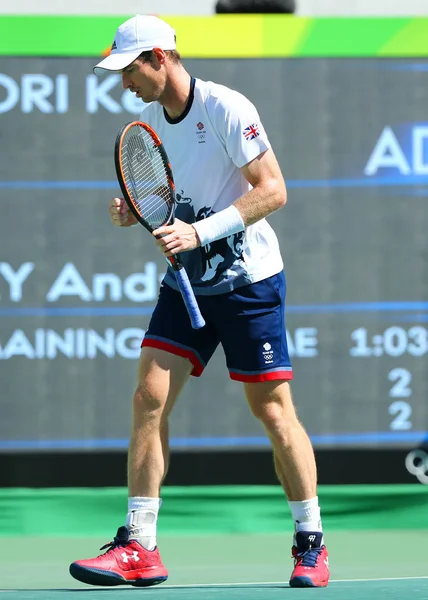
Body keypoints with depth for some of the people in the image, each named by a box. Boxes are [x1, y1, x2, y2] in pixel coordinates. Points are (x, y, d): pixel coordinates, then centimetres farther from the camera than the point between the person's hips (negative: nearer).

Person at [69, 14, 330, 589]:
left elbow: (272, 190, -20)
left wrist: (200, 231, -27)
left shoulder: (227, 109, -16)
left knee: (273, 409, -2)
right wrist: (134, 209, -3)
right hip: (186, 281, 6)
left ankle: (311, 545, 12)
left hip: (248, 279, -6)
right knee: (149, 398, -6)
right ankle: (138, 548, -4)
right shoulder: (149, 119, 6)